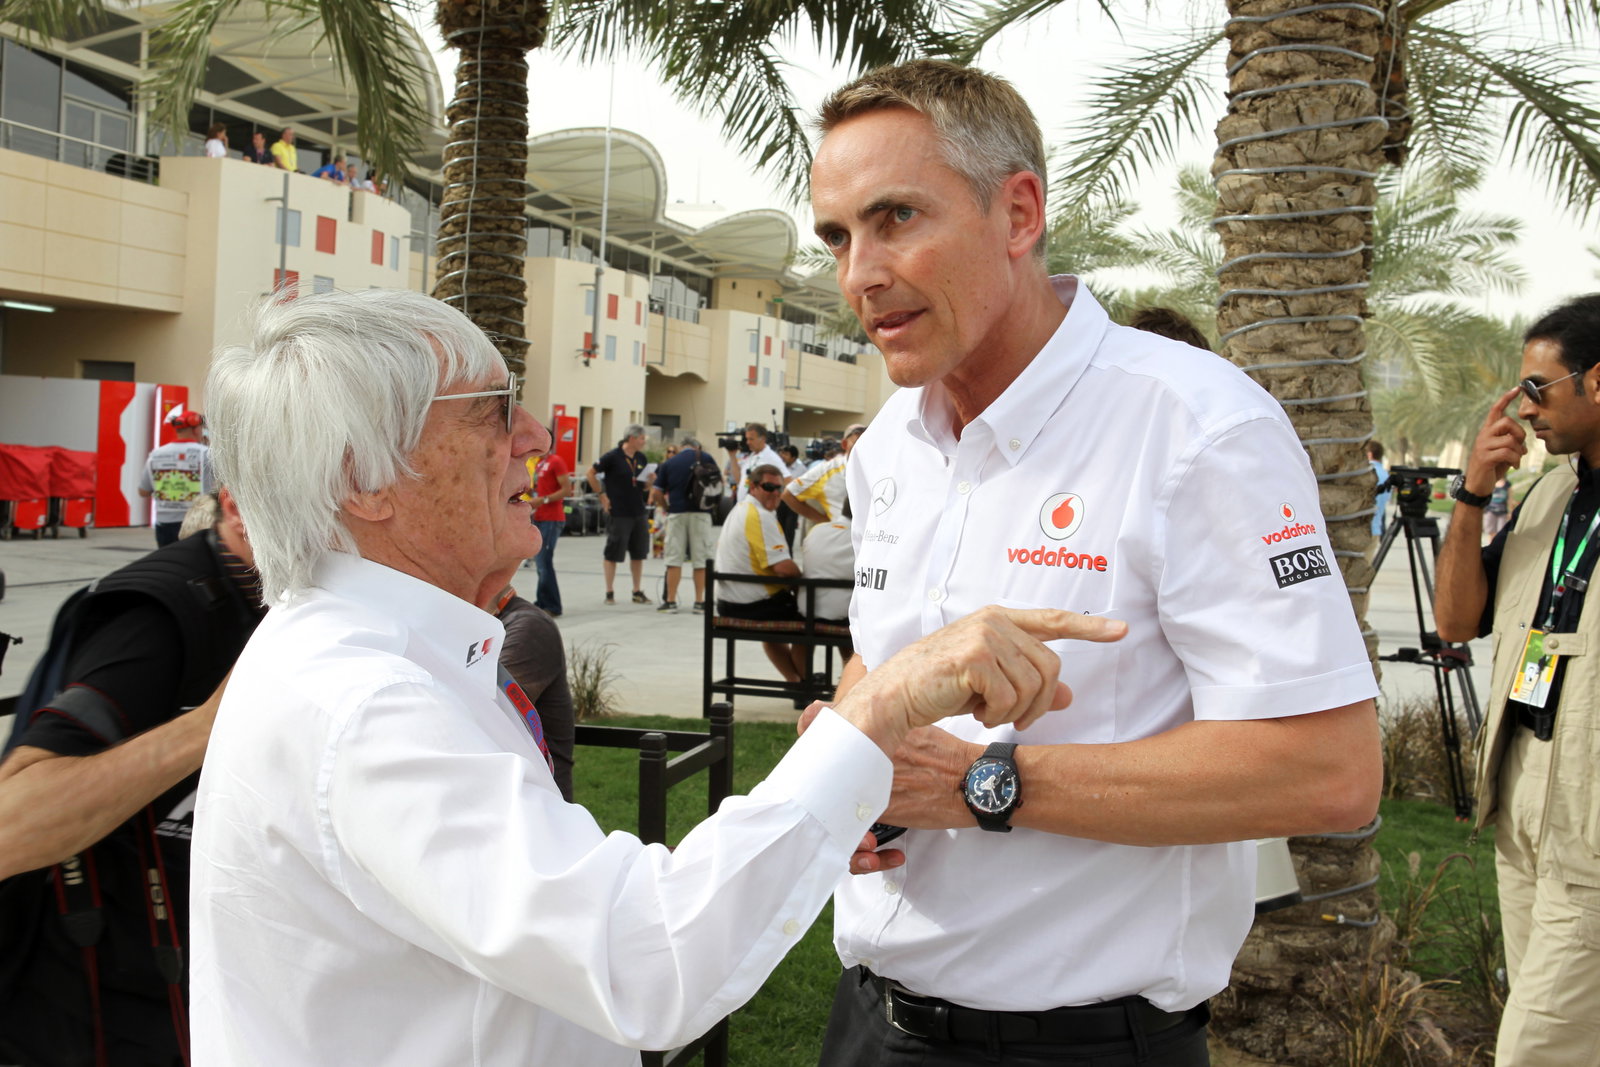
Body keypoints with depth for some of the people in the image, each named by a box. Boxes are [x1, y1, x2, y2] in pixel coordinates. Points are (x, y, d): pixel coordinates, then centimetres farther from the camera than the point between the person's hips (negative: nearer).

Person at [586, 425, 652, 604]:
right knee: (613, 554, 1)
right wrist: (602, 495, -9)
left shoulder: (641, 458, 10)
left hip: (638, 513, 7)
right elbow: (591, 473, -6)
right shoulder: (613, 457, -9)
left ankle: (638, 592, 20)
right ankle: (609, 593, 9)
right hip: (618, 513, -6)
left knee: (638, 553, 11)